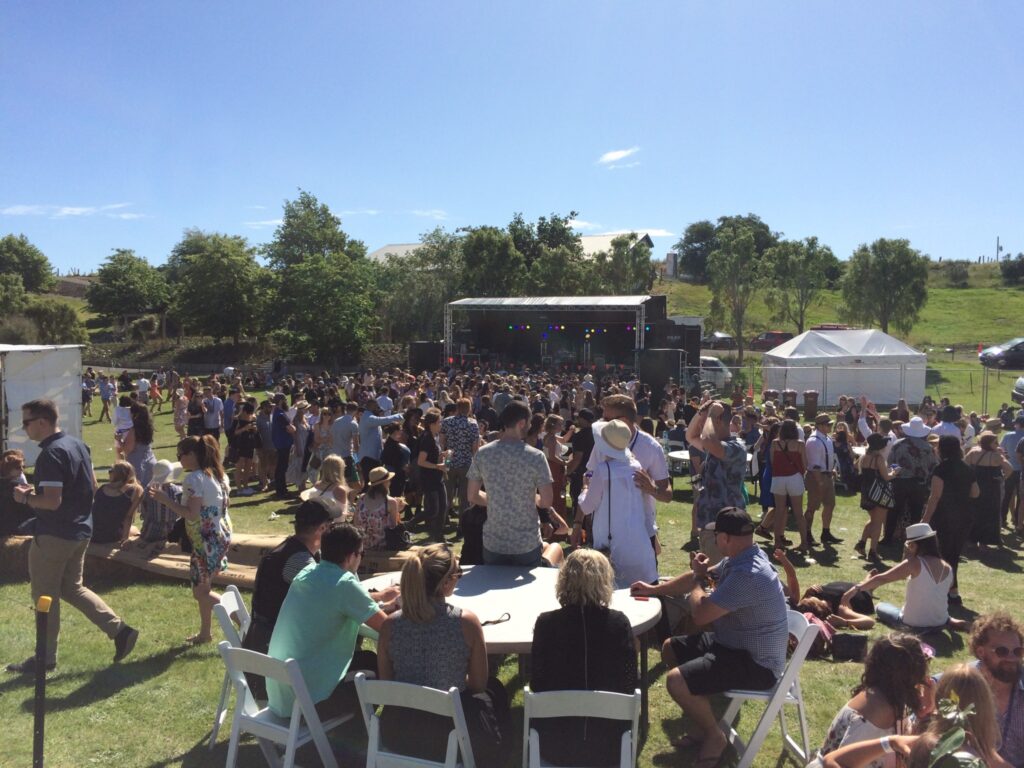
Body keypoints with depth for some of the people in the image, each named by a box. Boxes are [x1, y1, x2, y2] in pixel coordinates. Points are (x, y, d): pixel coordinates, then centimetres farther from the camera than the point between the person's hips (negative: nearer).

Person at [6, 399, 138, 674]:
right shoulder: (77, 444, 7)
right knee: (72, 588, 20)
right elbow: (92, 486, 14)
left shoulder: (50, 454, -21)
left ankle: (45, 658, 21)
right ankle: (120, 630, 14)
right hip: (80, 530, 9)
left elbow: (52, 501, -26)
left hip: (53, 535, -9)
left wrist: (25, 497, -8)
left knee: (45, 597, 7)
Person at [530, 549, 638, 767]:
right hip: (608, 743, 1)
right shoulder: (619, 622, -11)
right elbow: (629, 685, -6)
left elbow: (536, 684, -6)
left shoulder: (546, 623, -13)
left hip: (555, 743, -1)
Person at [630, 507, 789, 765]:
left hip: (755, 664, -10)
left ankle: (714, 735, 4)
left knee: (676, 681, -23)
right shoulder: (740, 559, 1)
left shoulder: (747, 575, -32)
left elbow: (700, 614, -25)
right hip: (735, 644, 10)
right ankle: (704, 722, 20)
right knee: (670, 648, 16)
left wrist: (697, 577, -6)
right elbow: (700, 577, 17)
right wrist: (653, 590, 22)